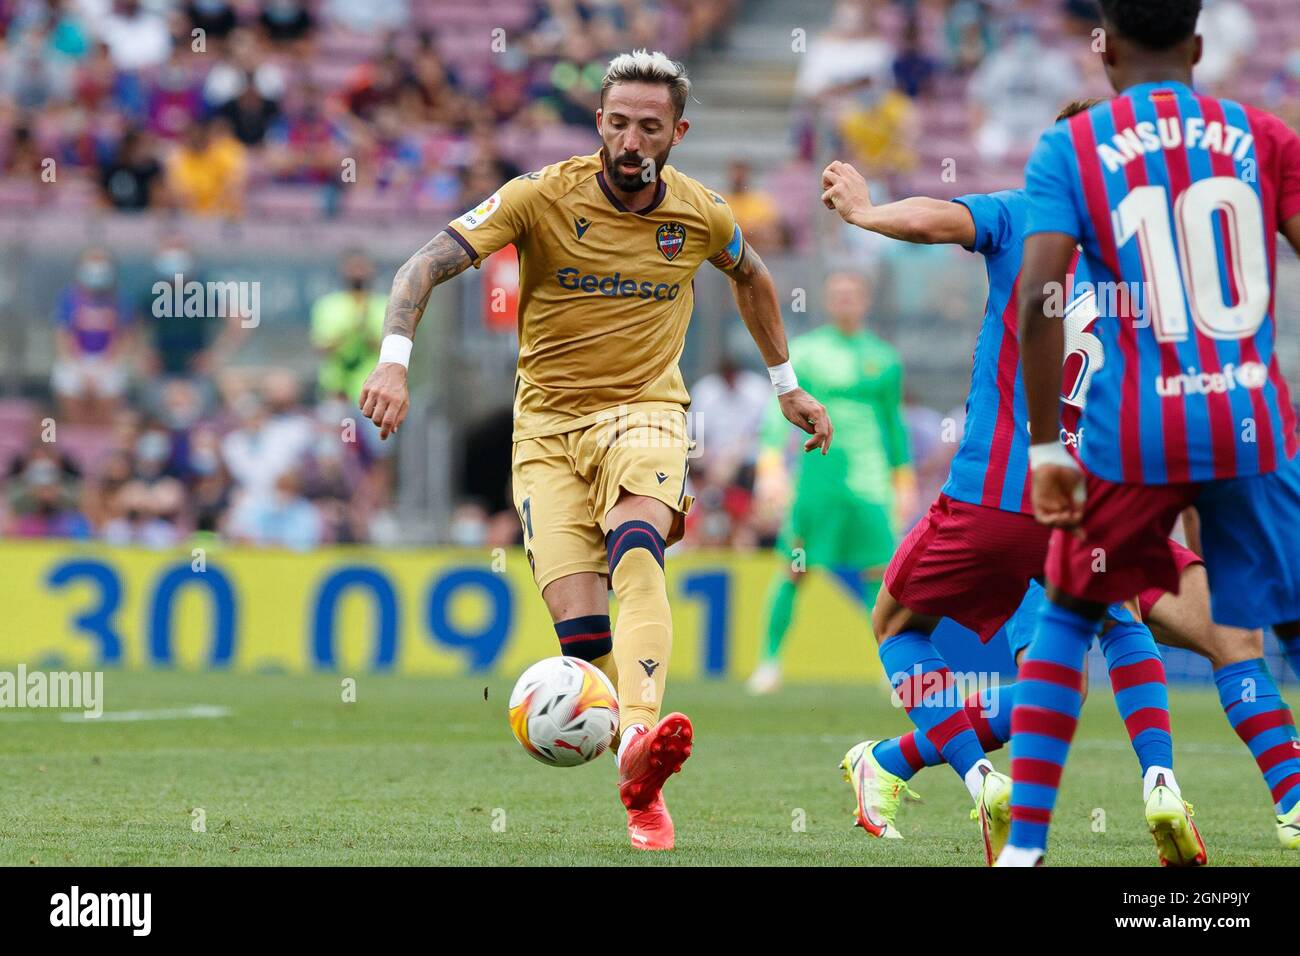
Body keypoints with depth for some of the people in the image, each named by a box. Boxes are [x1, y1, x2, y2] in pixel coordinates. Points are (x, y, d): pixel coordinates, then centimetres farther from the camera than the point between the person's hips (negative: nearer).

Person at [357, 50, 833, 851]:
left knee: (636, 552, -33)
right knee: (580, 631, -12)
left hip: (645, 410, 0)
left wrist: (787, 385, 26)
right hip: (548, 424, 0)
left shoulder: (700, 214, -2)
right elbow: (428, 264, -16)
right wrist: (395, 360, -32)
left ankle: (640, 740, -53)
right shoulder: (546, 197, -11)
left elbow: (751, 277, 22)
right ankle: (643, 791, 6)